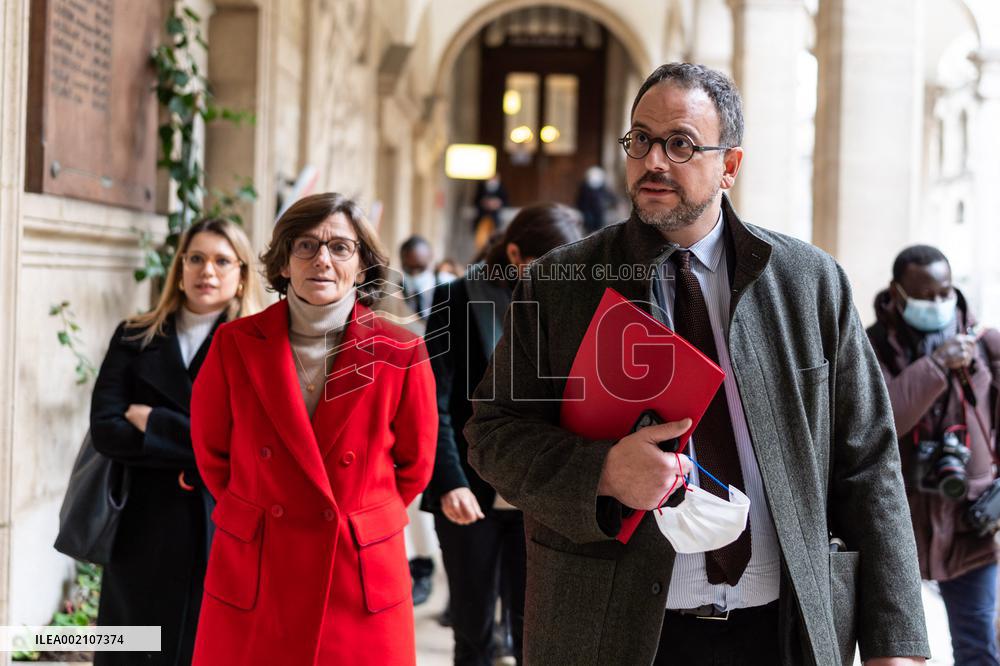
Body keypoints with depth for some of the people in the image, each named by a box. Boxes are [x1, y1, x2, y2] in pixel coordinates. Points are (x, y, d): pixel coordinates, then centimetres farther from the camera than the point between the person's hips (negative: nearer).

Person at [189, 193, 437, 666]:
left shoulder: (401, 355, -5)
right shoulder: (236, 345, -4)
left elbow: (414, 465, 7)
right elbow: (211, 453, 9)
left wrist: (360, 521, 9)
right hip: (251, 578, 0)